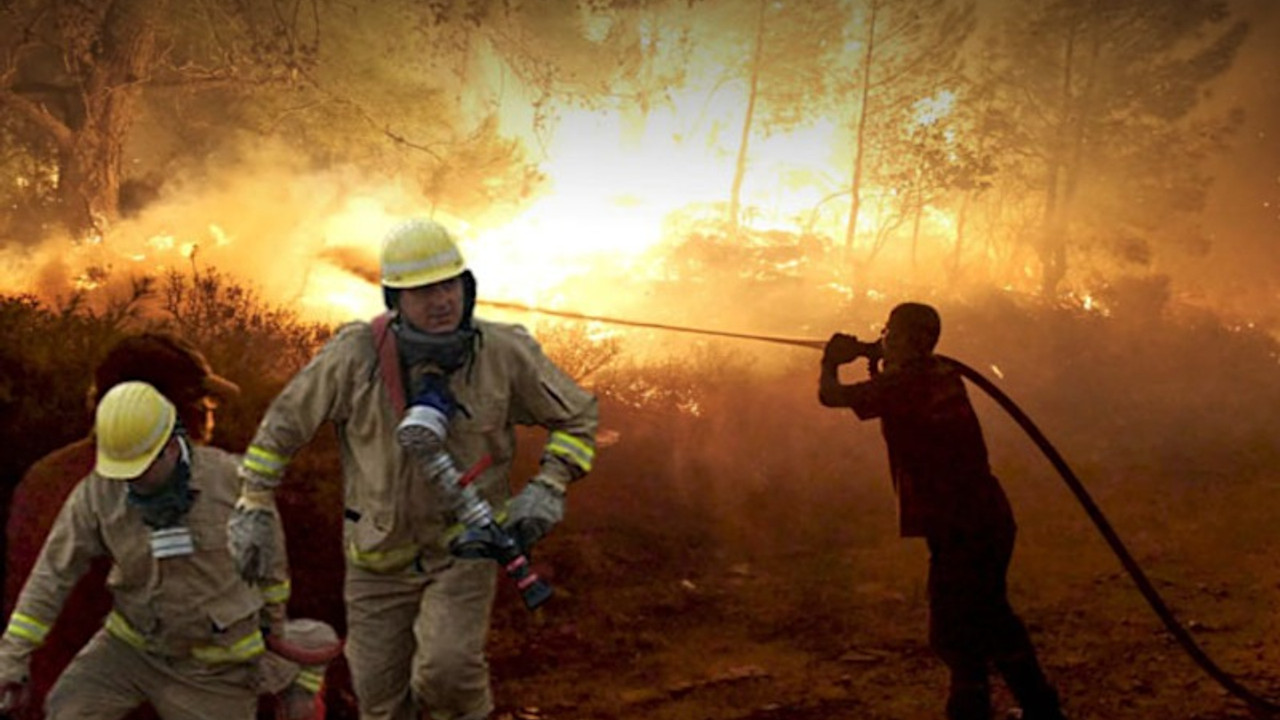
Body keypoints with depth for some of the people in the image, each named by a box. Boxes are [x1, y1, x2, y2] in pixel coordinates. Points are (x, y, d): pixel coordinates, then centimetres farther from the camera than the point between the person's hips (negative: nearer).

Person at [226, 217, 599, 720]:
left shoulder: (504, 353, -17)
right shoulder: (355, 354, -19)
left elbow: (578, 417, -2)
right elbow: (285, 422, -5)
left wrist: (547, 491, -16)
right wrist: (253, 510, -4)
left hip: (464, 550, -1)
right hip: (381, 556, 2)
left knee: (446, 670, -24)